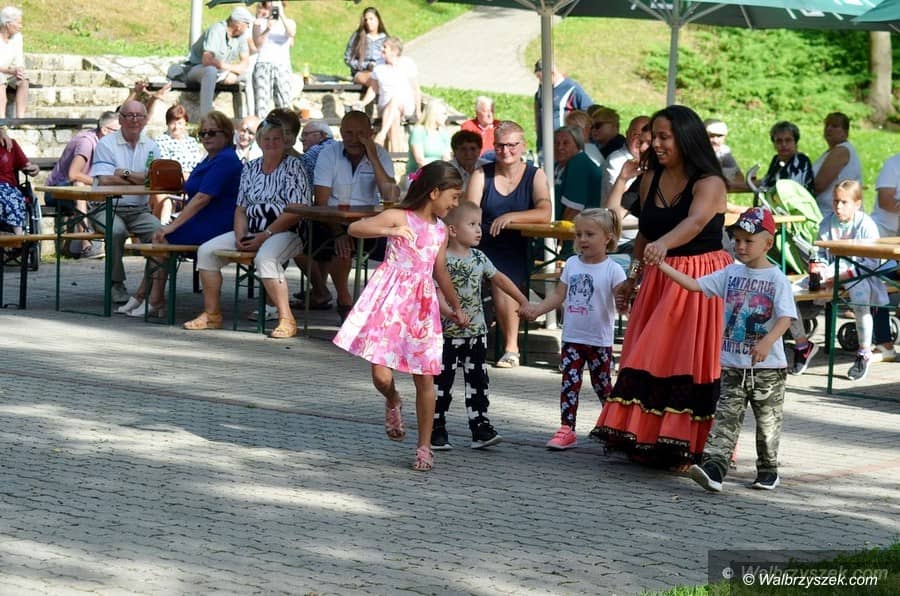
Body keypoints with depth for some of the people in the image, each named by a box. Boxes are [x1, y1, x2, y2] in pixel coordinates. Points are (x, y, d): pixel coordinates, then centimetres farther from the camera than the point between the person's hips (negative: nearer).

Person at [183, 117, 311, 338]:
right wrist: (240, 236, -4)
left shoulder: (293, 166, -3)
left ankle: (286, 319, -32)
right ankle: (211, 314, 0)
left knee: (265, 258, -38)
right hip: (252, 233, 7)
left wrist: (265, 235, -16)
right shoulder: (250, 169, 16)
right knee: (206, 251, -7)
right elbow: (241, 209, 16)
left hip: (284, 233, -7)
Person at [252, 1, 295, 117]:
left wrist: (282, 15, -15)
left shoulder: (289, 22, 13)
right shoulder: (259, 22, 11)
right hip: (263, 64, -1)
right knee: (261, 100, -10)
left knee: (284, 103, -8)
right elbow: (257, 43, -2)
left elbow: (291, 33, -10)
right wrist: (267, 30, -18)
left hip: (282, 65, 1)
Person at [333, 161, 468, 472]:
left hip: (422, 305, 5)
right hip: (390, 301, -5)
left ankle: (424, 447, 11)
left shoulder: (440, 230, 13)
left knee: (425, 379, 1)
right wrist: (390, 230, -29)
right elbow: (354, 228, -16)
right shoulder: (399, 217, -5)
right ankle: (392, 401, 26)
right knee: (381, 376, -11)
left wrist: (456, 306, 35)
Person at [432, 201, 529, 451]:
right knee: (442, 383, 2)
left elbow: (499, 279, 18)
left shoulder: (479, 258, 7)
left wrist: (523, 302, 18)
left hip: (476, 332, 6)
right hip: (448, 334, -6)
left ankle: (481, 429, 9)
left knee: (478, 382, 6)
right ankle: (436, 432, 10)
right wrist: (450, 312, -37)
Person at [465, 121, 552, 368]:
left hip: (515, 250, -2)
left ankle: (511, 347, -16)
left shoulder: (535, 176, 5)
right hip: (481, 246, 2)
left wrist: (510, 217, -24)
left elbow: (544, 214, -12)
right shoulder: (481, 175, 9)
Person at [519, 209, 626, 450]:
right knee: (569, 383, 1)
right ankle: (566, 430, 3)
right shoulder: (572, 264, 5)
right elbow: (559, 296, 8)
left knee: (602, 385, 7)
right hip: (572, 338, 4)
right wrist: (536, 309, -3)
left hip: (599, 341, -4)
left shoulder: (613, 270, -9)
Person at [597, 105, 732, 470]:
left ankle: (693, 446, -4)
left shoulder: (709, 184, -13)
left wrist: (663, 243, -50)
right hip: (660, 278, 6)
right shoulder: (650, 178, 7)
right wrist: (632, 278, 16)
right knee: (651, 359, 3)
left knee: (692, 361, -9)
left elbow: (695, 222, -33)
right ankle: (648, 440, 9)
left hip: (701, 279, -6)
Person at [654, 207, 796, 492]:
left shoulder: (777, 279, -8)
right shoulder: (731, 274, 7)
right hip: (733, 365, 3)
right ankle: (713, 467, -16)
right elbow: (694, 284, 7)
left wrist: (767, 342, -34)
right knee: (725, 418, -6)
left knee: (768, 421, 8)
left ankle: (768, 470, 23)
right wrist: (662, 266, -2)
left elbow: (786, 318, -17)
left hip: (767, 367, -3)